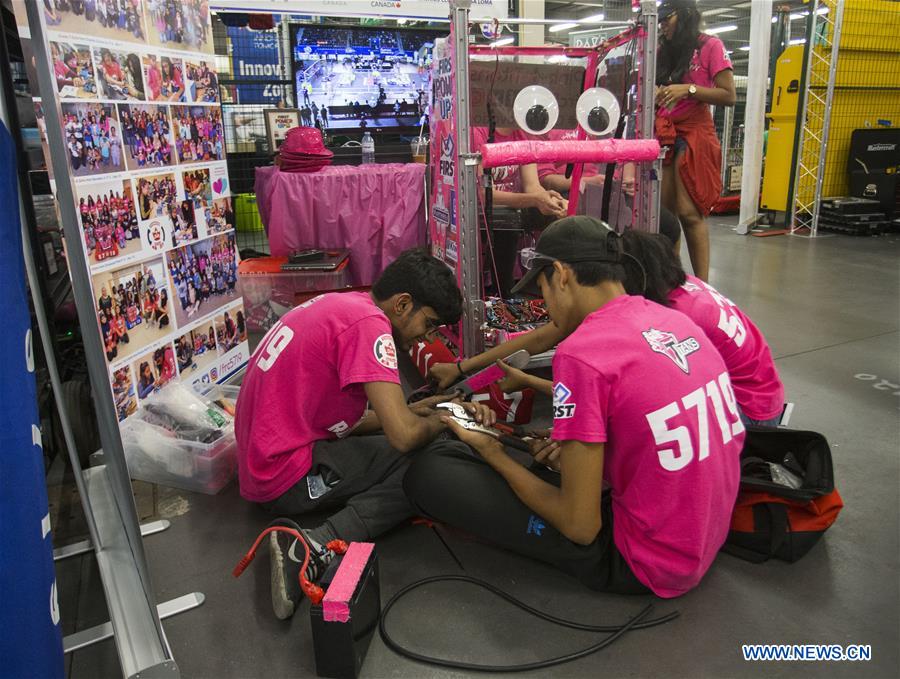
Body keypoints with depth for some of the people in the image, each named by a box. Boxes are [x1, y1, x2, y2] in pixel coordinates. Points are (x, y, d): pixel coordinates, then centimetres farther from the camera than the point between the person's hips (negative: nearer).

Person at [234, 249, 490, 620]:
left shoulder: (341, 305, 11)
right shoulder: (368, 323, -19)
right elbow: (404, 435, -23)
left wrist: (413, 410, 7)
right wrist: (434, 423, -1)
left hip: (261, 462, 10)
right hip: (287, 476, -10)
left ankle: (310, 546, -5)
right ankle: (318, 548, -18)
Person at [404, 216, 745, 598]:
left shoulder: (581, 355, -24)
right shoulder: (676, 319, 0)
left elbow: (581, 527, -18)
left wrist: (494, 455, -5)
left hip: (647, 566, -8)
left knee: (427, 475, -9)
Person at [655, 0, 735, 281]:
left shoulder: (710, 46, 2)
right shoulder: (665, 52, 23)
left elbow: (729, 96, -5)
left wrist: (688, 89, -15)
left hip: (693, 134, -6)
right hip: (664, 134, 6)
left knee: (689, 213, -14)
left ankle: (702, 287, -12)